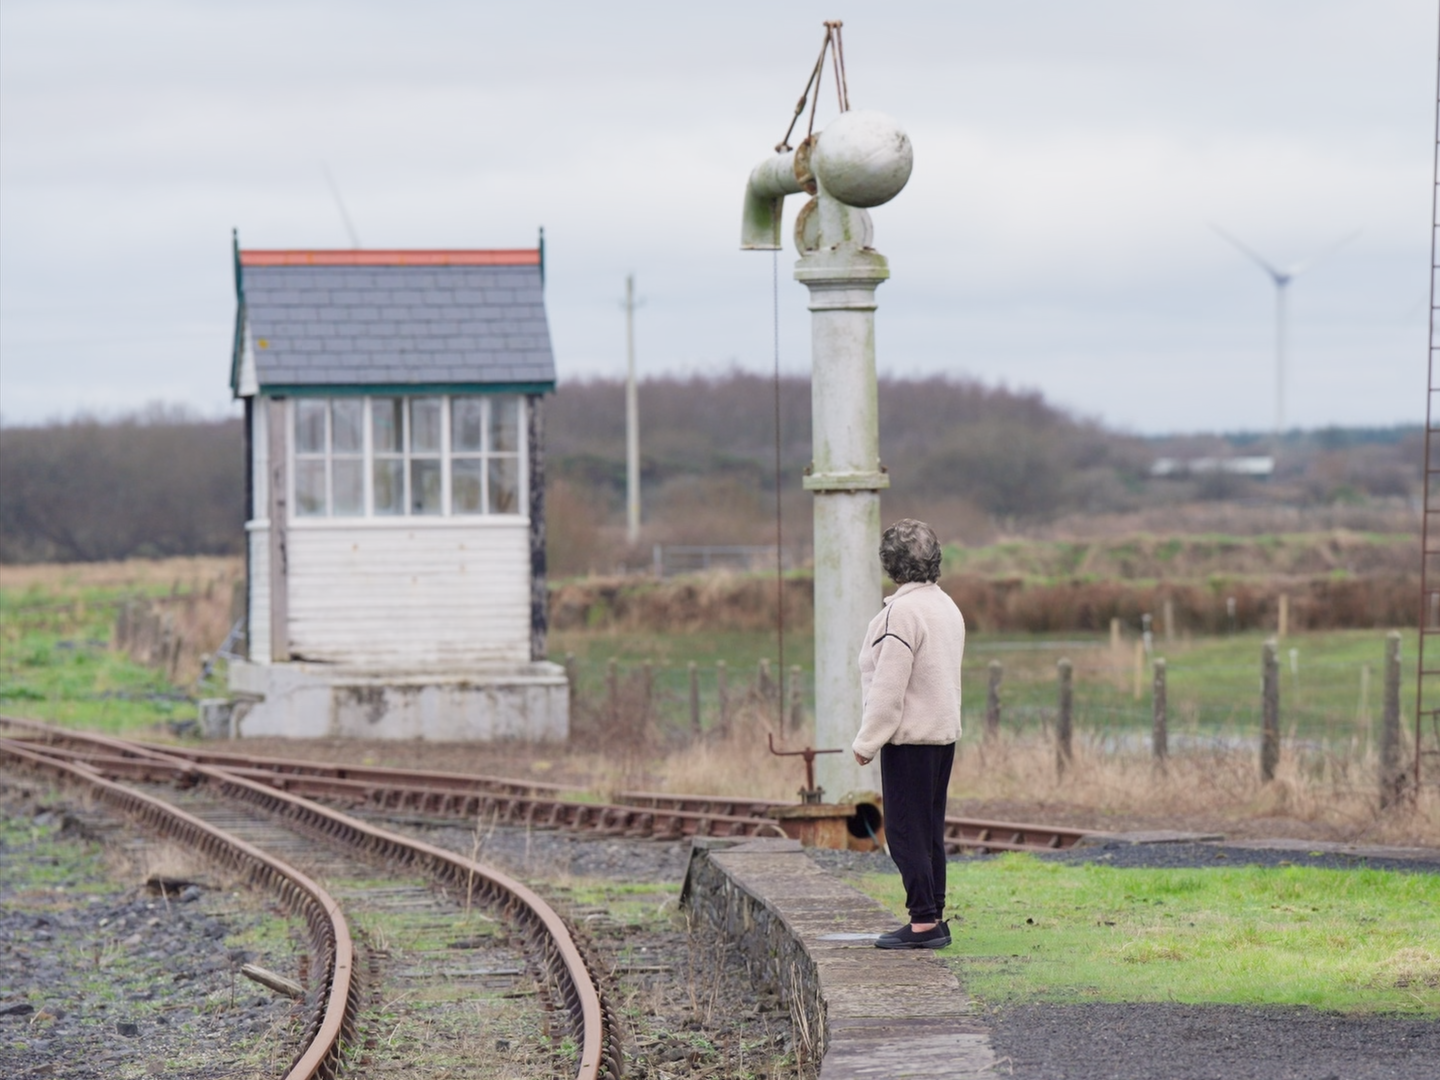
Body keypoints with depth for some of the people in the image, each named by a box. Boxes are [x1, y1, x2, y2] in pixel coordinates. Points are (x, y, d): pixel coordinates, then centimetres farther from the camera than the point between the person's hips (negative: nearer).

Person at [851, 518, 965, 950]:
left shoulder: (902, 612, -18)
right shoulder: (947, 608, 11)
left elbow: (888, 687, -19)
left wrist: (867, 741, -12)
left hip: (909, 737, -9)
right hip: (943, 733, 9)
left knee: (905, 830, -5)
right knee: (929, 830, 13)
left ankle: (923, 921, -7)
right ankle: (934, 919, 15)